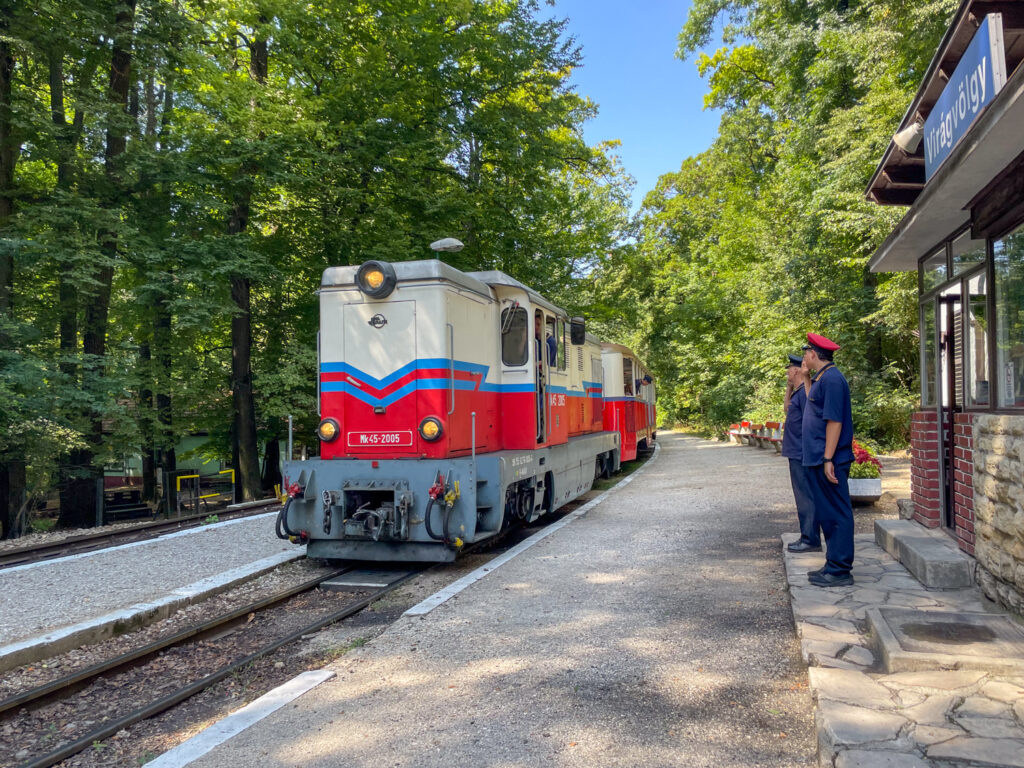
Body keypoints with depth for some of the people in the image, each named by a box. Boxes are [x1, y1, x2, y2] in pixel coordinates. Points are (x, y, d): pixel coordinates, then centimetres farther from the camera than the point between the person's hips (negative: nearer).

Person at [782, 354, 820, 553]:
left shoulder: (805, 392, -16)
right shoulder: (798, 393, 16)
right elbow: (788, 410, 33)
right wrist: (788, 388, 21)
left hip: (802, 455, -11)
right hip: (797, 454, 11)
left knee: (806, 498, -6)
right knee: (803, 497, 14)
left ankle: (811, 540, -2)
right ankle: (807, 537, 21)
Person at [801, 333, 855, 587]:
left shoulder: (832, 379, -16)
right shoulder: (820, 379, 15)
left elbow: (834, 421, -20)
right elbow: (812, 404, 24)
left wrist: (828, 459, -22)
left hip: (829, 461, -10)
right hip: (818, 460, 10)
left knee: (837, 514, -3)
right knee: (827, 514, 16)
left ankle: (840, 571, 2)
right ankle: (834, 564, 25)